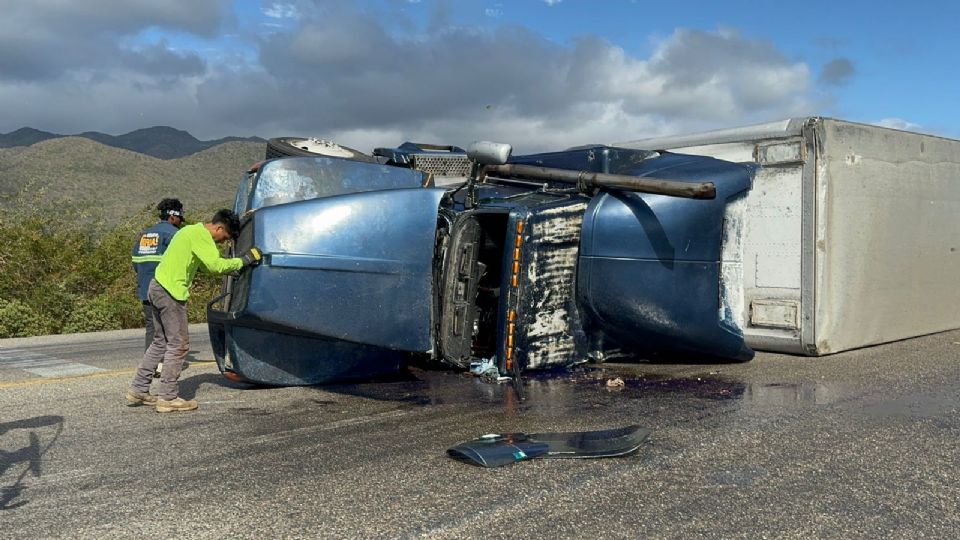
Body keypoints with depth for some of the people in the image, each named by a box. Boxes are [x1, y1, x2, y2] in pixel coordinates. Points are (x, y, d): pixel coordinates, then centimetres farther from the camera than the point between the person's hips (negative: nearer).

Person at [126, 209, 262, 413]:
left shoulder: (193, 231, 19)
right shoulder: (200, 235, -14)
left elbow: (208, 263, 23)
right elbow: (215, 265, -21)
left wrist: (235, 266, 16)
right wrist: (243, 261, -11)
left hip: (158, 287, 11)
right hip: (170, 292, -10)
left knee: (161, 342, 18)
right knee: (179, 345, -4)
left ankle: (138, 390, 22)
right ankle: (168, 398, 1)